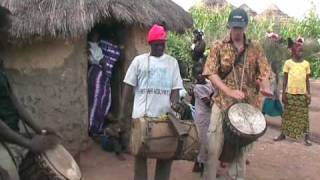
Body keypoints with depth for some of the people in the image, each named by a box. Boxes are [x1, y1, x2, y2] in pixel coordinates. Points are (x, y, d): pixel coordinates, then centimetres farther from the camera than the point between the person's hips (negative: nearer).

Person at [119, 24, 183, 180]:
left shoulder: (172, 62, 8)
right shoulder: (139, 60, 4)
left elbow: (175, 88, 6)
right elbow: (129, 86, 4)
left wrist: (174, 104, -12)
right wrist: (123, 111, 1)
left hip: (165, 114, 1)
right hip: (141, 114, -1)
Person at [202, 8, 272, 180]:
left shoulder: (256, 48, 6)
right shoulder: (218, 46, 0)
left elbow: (264, 72, 1)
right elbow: (211, 73, -7)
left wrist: (265, 87, -23)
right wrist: (229, 91, -19)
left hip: (248, 105, 2)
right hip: (223, 103, -2)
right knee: (214, 146, -1)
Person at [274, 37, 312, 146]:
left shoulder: (306, 64, 5)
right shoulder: (288, 63, 0)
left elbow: (307, 80, 8)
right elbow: (285, 79, 3)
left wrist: (308, 93, 3)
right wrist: (283, 93, -1)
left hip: (302, 93, 1)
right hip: (290, 93, -1)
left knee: (304, 115, 2)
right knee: (288, 114, 7)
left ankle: (306, 137, 7)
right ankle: (283, 134, 18)